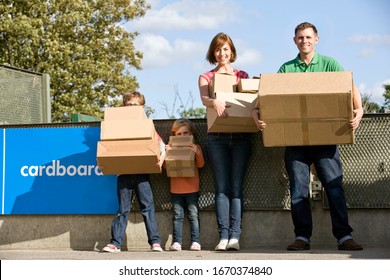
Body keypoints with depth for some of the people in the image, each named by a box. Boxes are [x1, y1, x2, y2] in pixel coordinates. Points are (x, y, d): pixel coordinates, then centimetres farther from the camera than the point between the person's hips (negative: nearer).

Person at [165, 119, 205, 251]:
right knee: (177, 216, 1)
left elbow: (201, 164, -3)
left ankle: (195, 241, 0)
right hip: (176, 189, 1)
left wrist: (197, 153, -20)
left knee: (193, 215, -1)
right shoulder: (171, 148, 10)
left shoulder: (195, 147, 7)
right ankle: (177, 242, 1)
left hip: (192, 188, -1)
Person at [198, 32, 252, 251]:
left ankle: (235, 236, -11)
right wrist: (214, 101, -30)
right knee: (222, 188, -5)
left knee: (236, 187, -6)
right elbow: (203, 98, -9)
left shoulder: (243, 75, 16)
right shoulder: (206, 77, 12)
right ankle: (223, 237, -8)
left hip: (241, 136, 0)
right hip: (217, 137, 0)